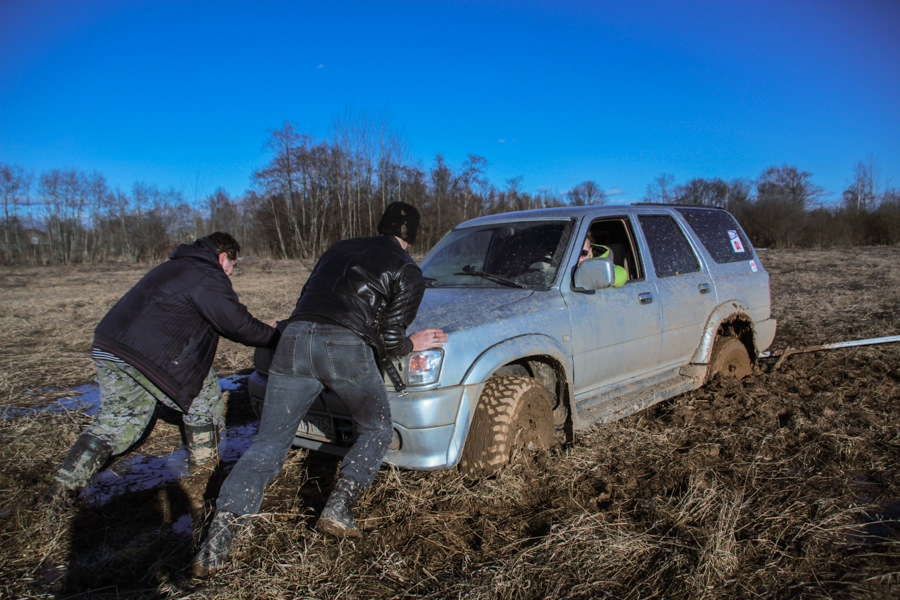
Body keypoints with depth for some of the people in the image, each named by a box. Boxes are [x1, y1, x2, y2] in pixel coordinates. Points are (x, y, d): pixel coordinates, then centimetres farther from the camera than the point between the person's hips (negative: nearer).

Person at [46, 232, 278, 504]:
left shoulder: (175, 267, 27)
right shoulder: (208, 277, -5)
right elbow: (237, 324, -8)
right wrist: (271, 334, 9)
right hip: (150, 356, -9)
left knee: (117, 421, 16)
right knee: (202, 391, 13)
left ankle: (66, 482, 8)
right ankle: (204, 457, 22)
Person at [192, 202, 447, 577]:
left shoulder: (340, 248, 29)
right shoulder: (408, 272, 14)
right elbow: (389, 338, 4)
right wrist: (413, 344, 24)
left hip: (295, 338, 4)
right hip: (346, 348, -4)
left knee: (268, 445, 9)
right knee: (376, 431, 21)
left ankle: (218, 538, -3)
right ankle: (338, 508, 4)